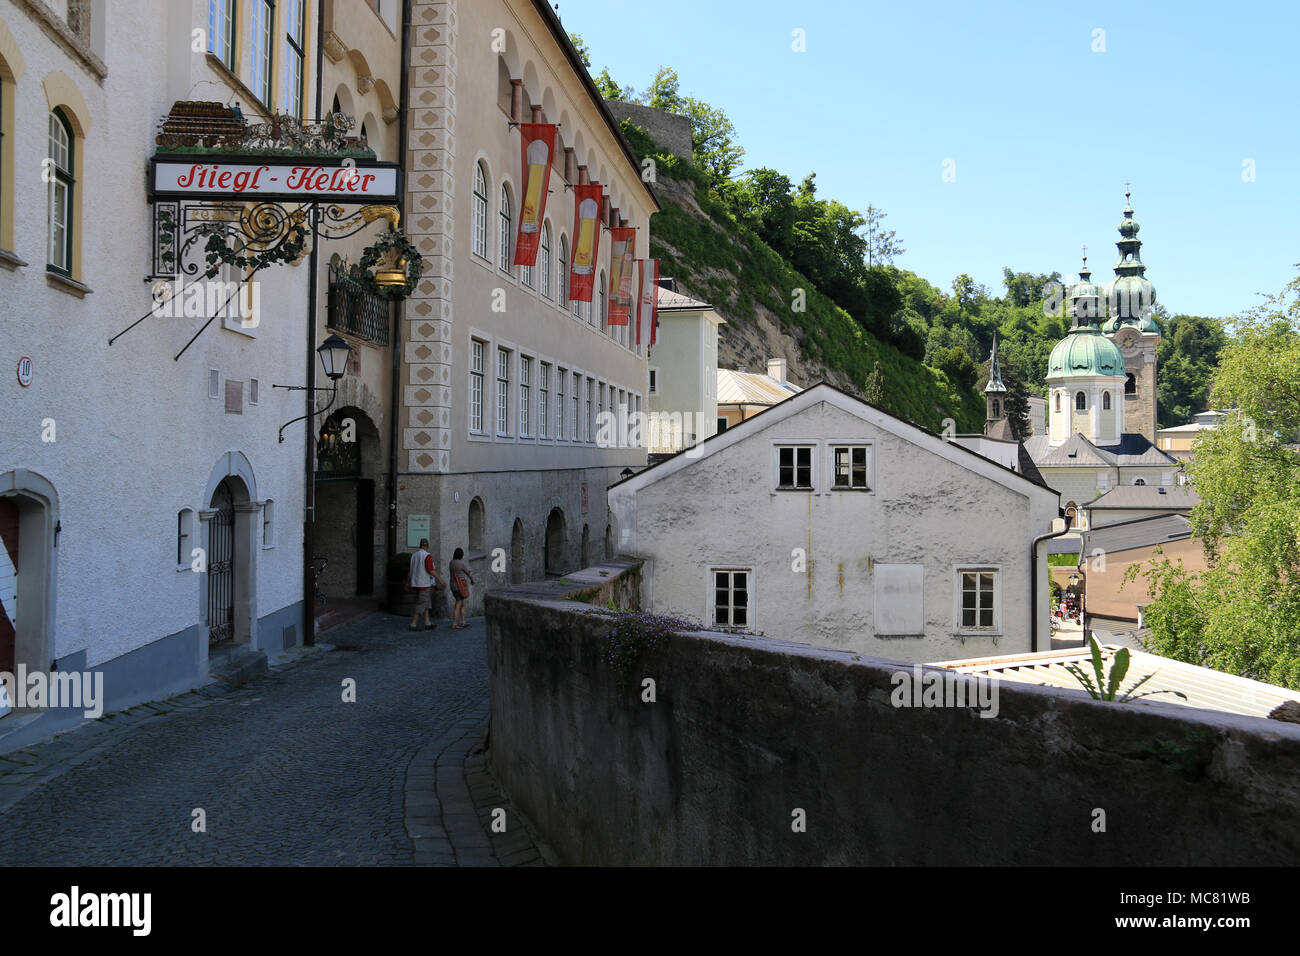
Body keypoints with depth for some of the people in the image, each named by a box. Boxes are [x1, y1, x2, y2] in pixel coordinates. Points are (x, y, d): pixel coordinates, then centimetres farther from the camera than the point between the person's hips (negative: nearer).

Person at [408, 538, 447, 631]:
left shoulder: (414, 555, 10)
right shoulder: (427, 556, -14)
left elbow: (410, 570, 14)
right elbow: (430, 570, -22)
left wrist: (408, 583, 21)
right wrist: (440, 579, -17)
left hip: (415, 584, 8)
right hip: (424, 584, -8)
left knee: (426, 603, 15)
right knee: (421, 605, -4)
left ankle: (427, 624, 15)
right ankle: (413, 625, -7)